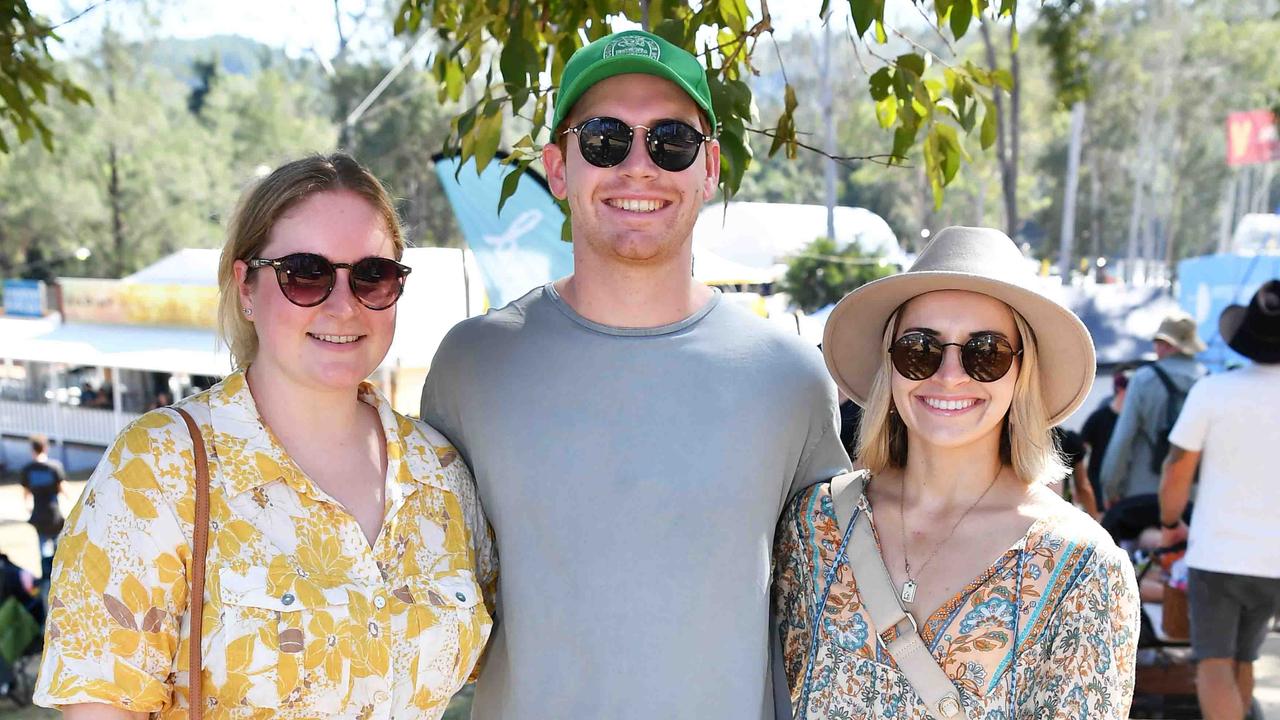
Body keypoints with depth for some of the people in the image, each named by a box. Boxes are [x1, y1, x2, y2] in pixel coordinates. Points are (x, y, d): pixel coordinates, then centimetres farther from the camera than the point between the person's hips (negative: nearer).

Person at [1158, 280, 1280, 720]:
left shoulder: (1212, 391, -9)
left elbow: (1178, 470, -6)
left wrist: (1170, 524, 11)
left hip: (1216, 554, -3)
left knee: (1215, 667, -1)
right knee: (1242, 660, 21)